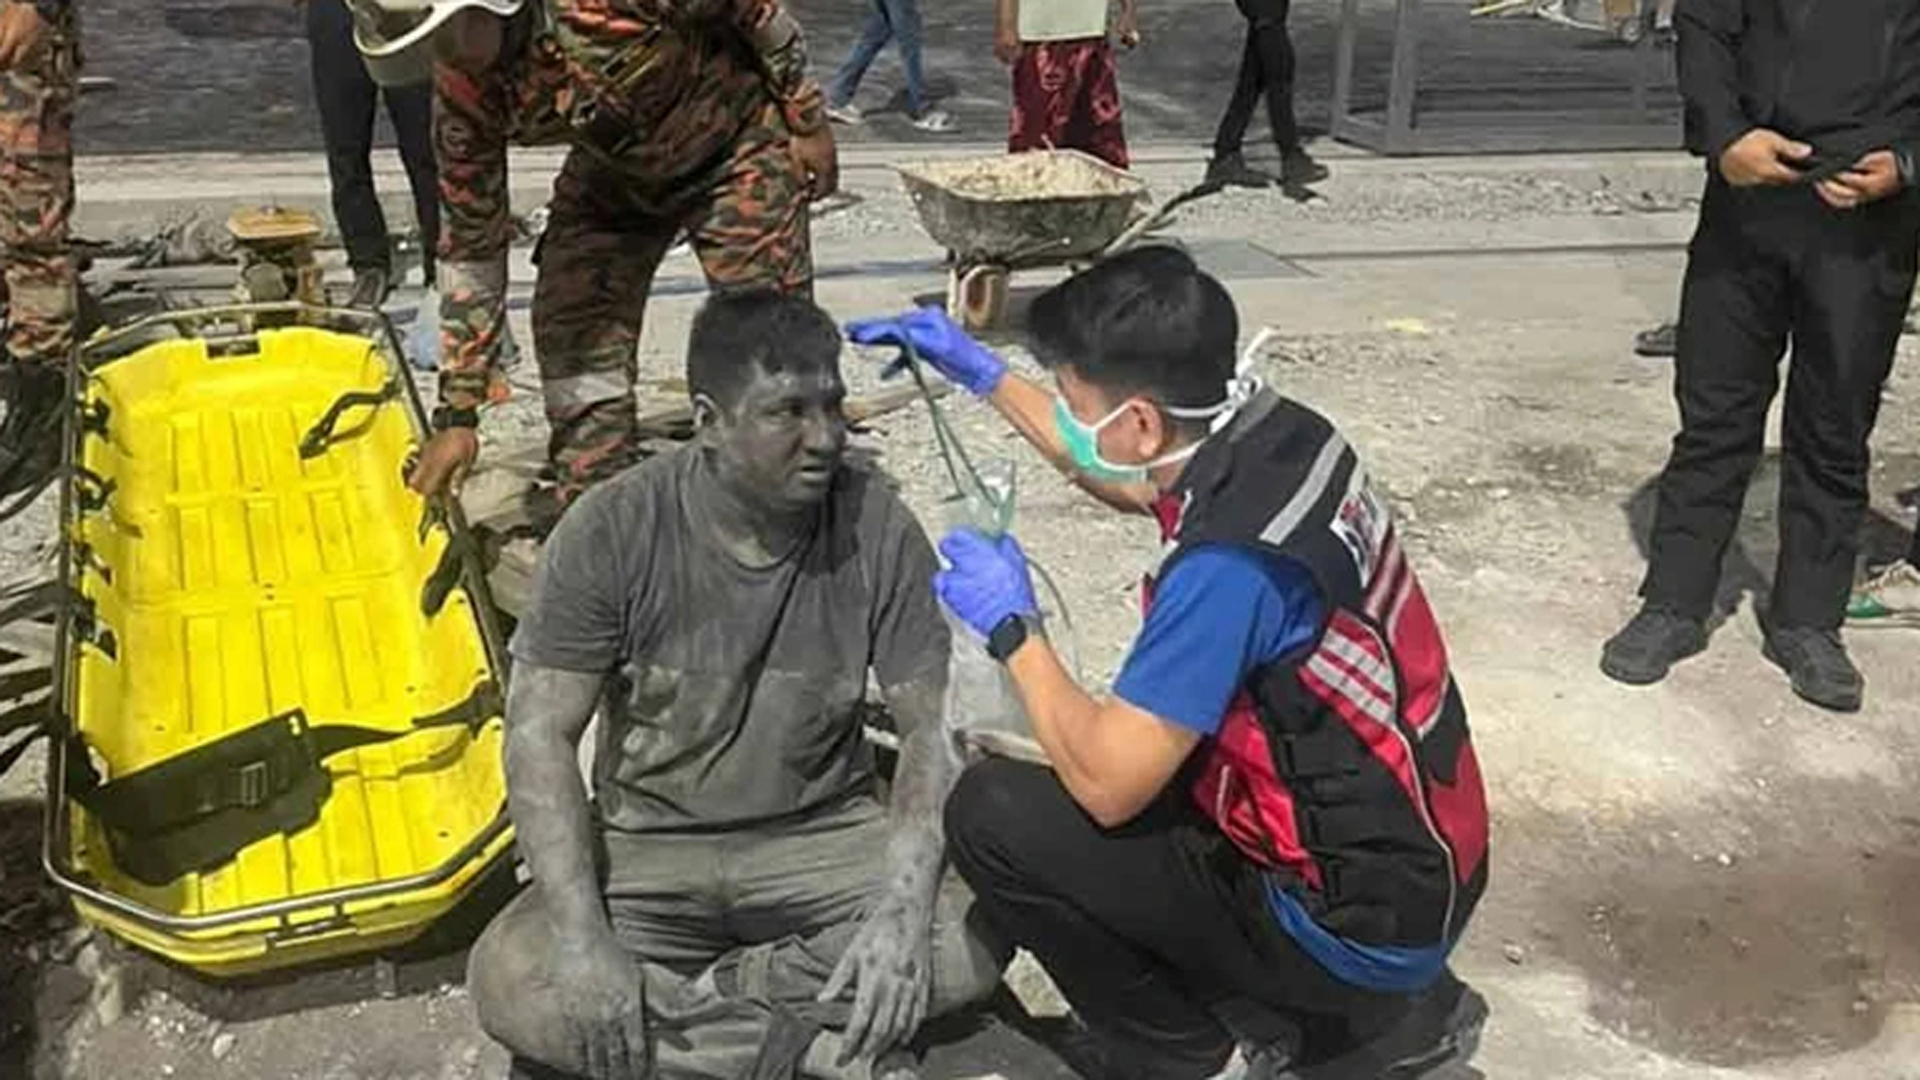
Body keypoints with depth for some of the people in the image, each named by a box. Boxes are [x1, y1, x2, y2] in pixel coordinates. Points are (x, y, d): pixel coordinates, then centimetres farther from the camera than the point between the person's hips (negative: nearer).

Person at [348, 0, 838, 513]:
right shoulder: (461, 90, -20)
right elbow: (469, 245, -13)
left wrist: (807, 119, -13)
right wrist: (458, 413, -13)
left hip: (735, 132, -4)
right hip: (614, 168, 5)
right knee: (569, 325, -6)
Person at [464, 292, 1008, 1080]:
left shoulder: (878, 528, -11)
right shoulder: (612, 531, -14)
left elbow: (930, 728, -9)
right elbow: (541, 736, -13)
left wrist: (903, 909, -25)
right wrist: (585, 938, -25)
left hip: (823, 838, 1)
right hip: (648, 848, 0)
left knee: (977, 933, -25)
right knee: (510, 984, -26)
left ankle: (681, 1003, -14)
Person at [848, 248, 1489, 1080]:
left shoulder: (1230, 562, -30)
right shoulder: (1272, 431, -5)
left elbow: (1107, 785, -23)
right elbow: (1126, 481, 17)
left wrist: (1011, 627, -11)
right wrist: (979, 372, 18)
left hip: (1363, 917, -8)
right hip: (1420, 861, 9)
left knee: (992, 815, -13)